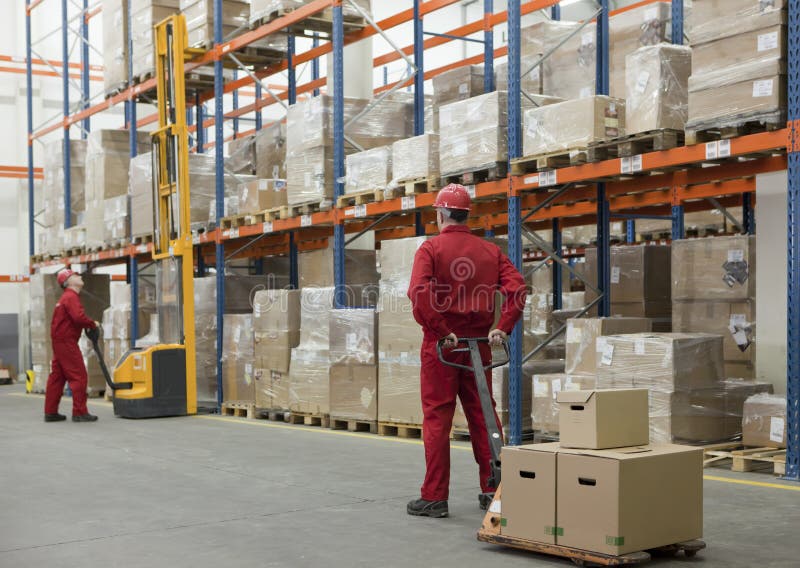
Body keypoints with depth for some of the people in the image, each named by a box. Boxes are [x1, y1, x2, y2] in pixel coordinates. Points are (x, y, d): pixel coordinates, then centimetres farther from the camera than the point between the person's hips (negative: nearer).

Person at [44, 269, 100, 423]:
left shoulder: (66, 297, 21)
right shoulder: (71, 297, -13)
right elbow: (79, 317, -27)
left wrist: (88, 324, 3)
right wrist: (92, 324, -12)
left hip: (59, 341, 11)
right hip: (66, 341, -11)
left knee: (57, 377, 12)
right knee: (79, 376, -7)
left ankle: (50, 412, 17)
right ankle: (80, 412, -6)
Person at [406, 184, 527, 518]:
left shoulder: (431, 248, -6)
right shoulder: (490, 251, 8)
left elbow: (419, 292, -21)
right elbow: (517, 286, -3)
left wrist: (441, 331, -16)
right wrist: (502, 328, -4)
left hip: (441, 344, -4)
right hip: (479, 343, 4)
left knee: (437, 418, 1)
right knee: (482, 415, 13)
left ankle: (434, 497, 3)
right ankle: (492, 489, 18)